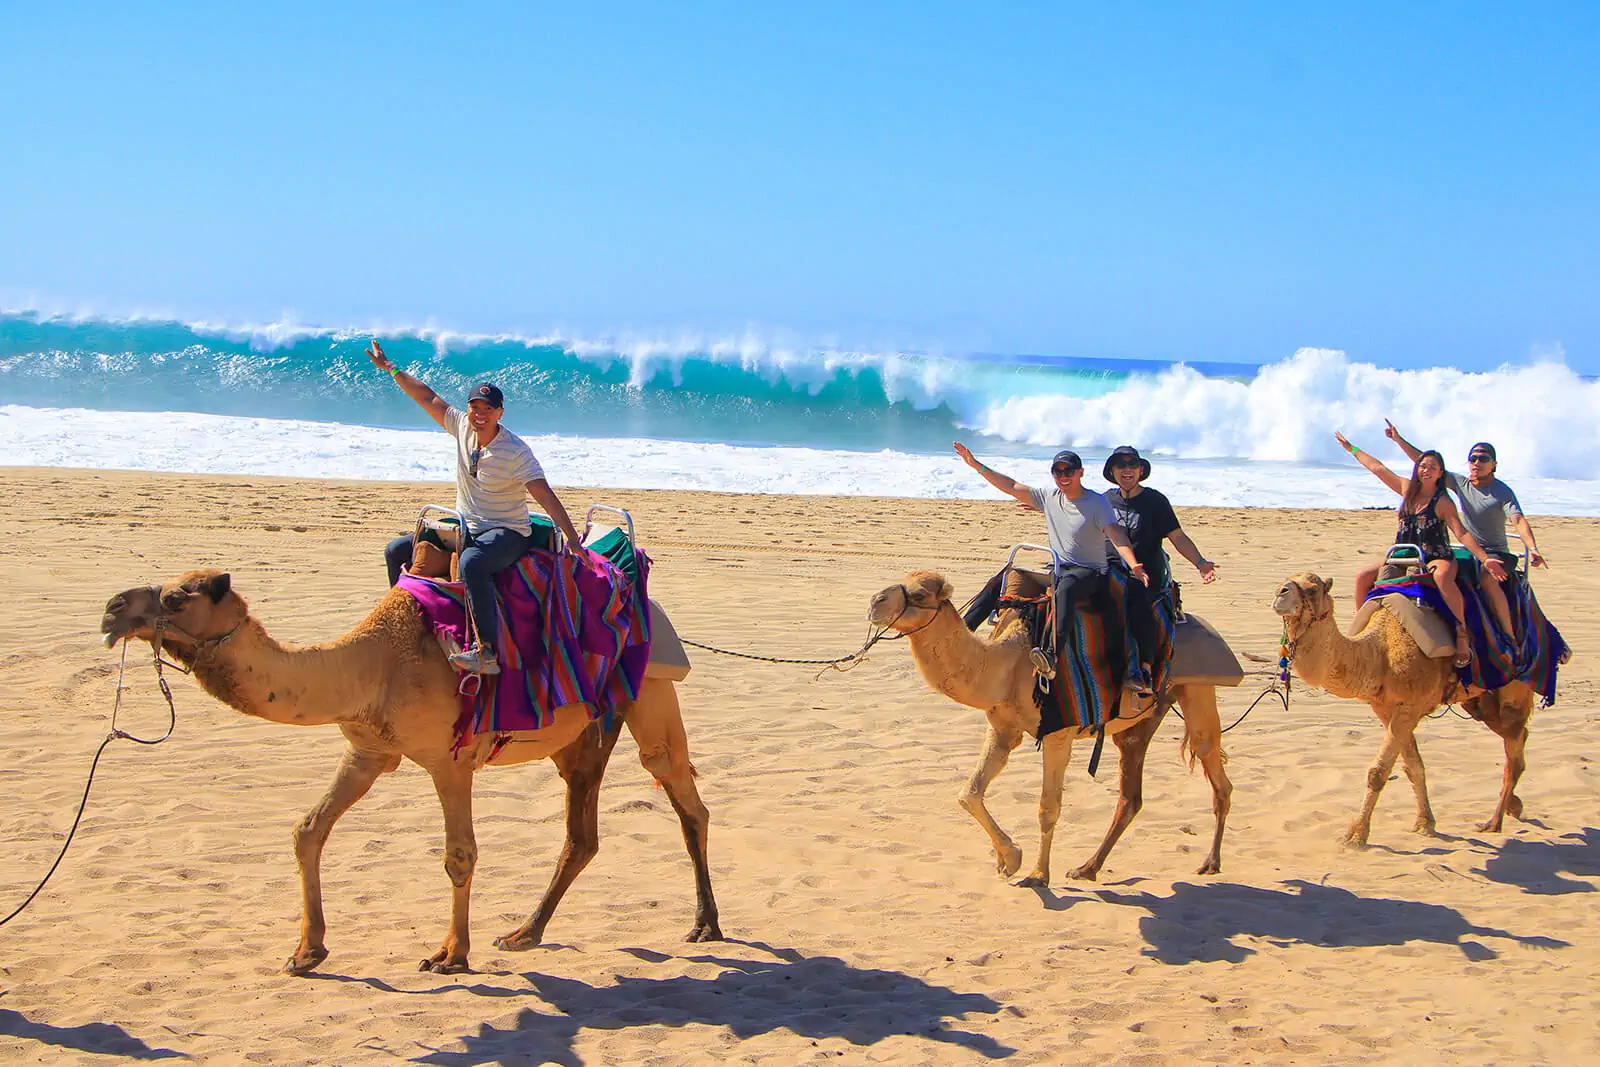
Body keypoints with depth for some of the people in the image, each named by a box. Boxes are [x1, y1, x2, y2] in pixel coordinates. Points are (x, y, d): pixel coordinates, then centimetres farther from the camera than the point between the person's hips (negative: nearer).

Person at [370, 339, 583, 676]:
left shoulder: (516, 452, -16)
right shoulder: (462, 426, 1)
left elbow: (545, 495, -20)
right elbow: (428, 398, 11)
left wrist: (572, 538, -27)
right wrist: (391, 369, 11)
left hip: (506, 534, -8)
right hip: (465, 530, 8)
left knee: (471, 562, -41)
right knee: (397, 551, 5)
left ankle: (488, 652, -45)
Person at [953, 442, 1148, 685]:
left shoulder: (1097, 503, -9)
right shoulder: (1049, 497, 8)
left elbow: (1117, 536, -22)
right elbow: (1011, 486, 12)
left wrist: (1133, 565, -40)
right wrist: (977, 466, 6)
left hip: (1090, 572, -7)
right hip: (1057, 569, 7)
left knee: (1065, 589, -40)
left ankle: (1053, 656, -55)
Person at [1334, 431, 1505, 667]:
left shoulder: (1442, 502, -8)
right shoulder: (1407, 488, 8)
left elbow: (1462, 533, -14)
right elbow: (1378, 468, 18)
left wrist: (1484, 558, -26)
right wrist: (1350, 448, 26)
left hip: (1436, 558, -6)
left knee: (1442, 576, -40)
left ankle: (1463, 635, -38)